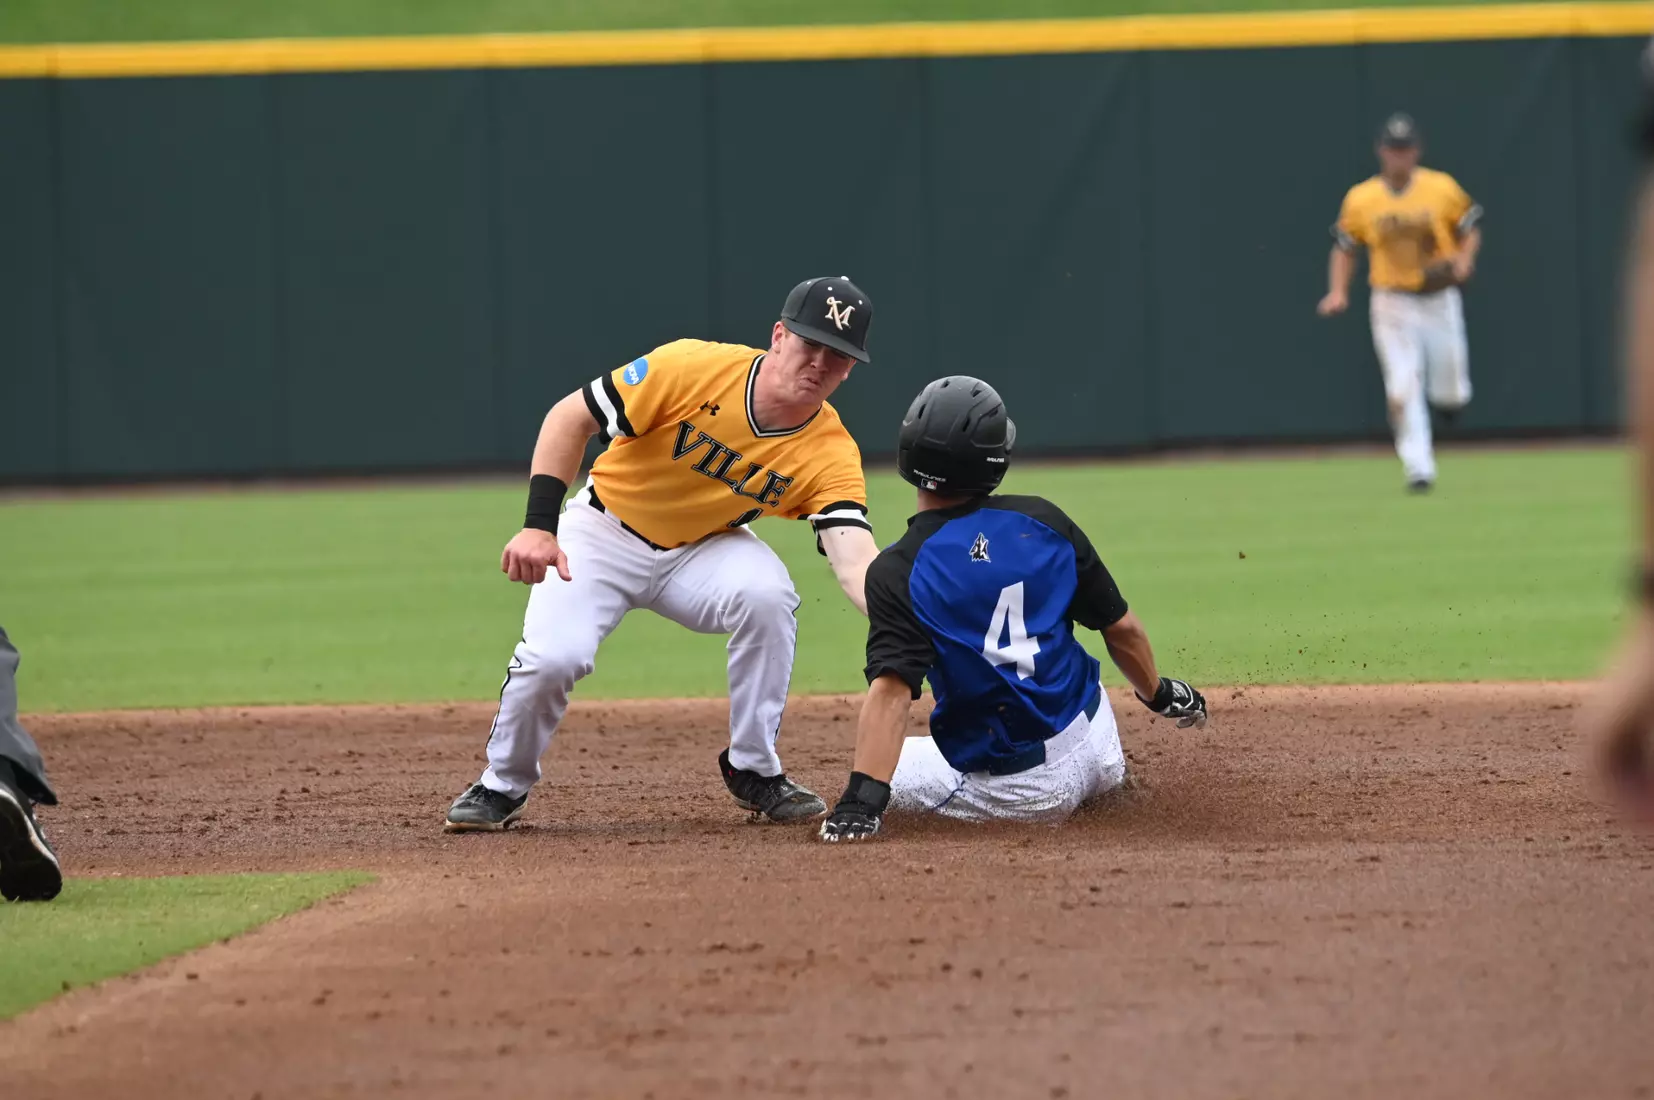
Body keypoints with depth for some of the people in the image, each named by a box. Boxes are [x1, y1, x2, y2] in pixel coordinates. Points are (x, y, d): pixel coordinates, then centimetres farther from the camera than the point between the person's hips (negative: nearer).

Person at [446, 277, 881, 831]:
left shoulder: (832, 454, -19)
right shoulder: (696, 369, -26)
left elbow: (856, 560, -31)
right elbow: (572, 416, -19)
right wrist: (538, 525, -28)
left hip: (705, 549, 2)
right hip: (604, 530, -2)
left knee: (768, 593, -30)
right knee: (552, 657, -25)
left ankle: (754, 771, -9)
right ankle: (503, 785, 7)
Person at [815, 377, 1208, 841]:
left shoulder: (899, 571, -17)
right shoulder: (1043, 521, -4)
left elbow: (891, 689, -29)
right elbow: (1120, 627, 4)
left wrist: (861, 802, -34)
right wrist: (1159, 695, 23)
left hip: (1012, 792, -5)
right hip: (1092, 745, 5)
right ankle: (1110, 776, 24)